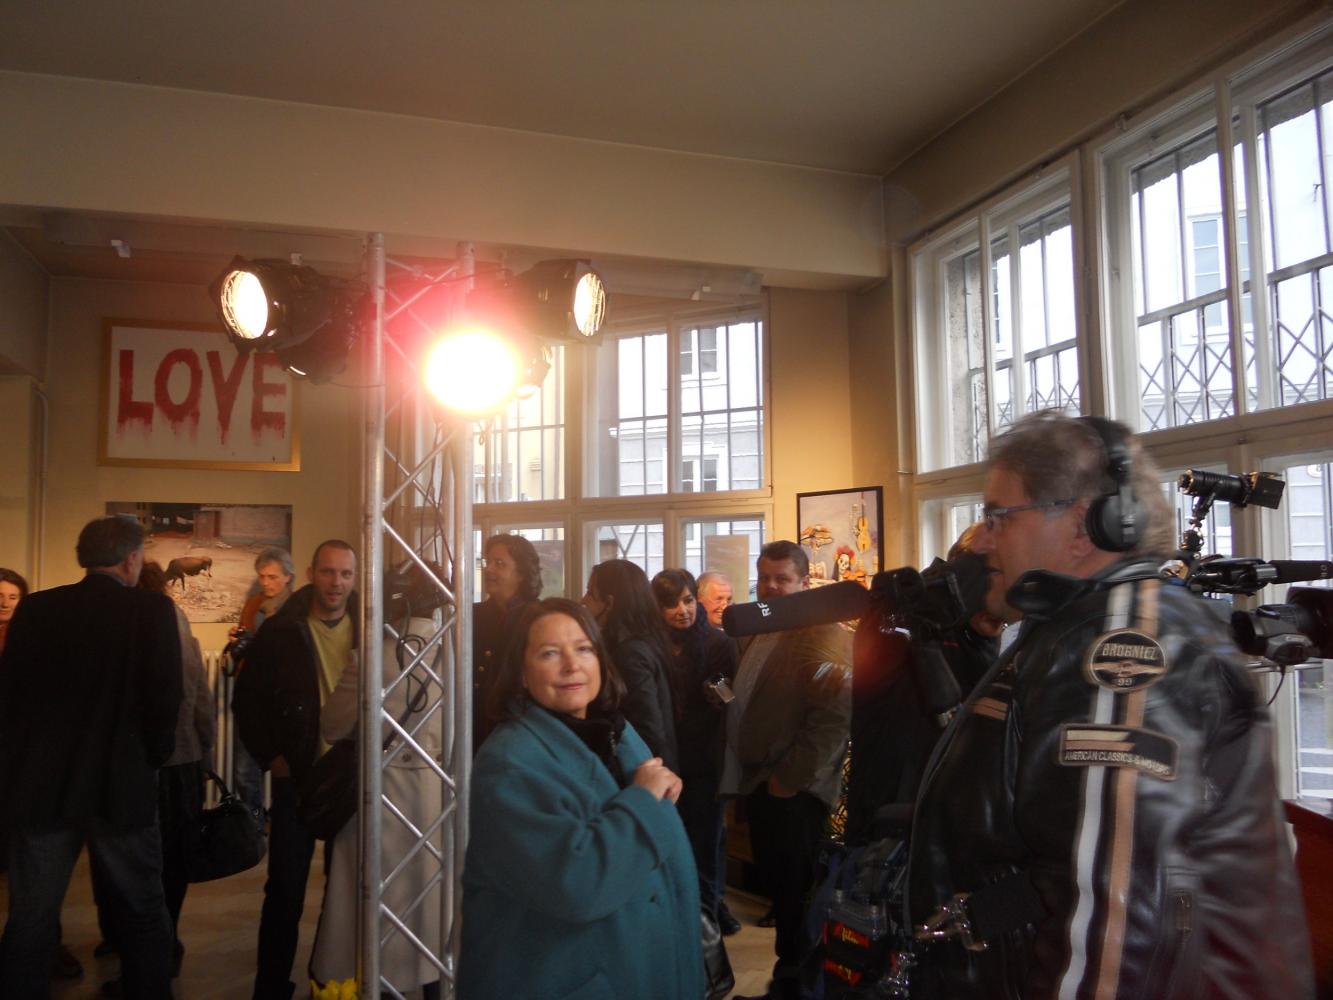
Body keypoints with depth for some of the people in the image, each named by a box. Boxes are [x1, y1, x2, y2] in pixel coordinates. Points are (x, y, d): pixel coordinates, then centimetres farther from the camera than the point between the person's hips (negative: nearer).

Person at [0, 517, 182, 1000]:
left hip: (40, 783, 3)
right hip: (122, 784, -3)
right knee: (143, 915, 14)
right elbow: (165, 696, -14)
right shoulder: (153, 609, -10)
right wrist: (152, 757, 4)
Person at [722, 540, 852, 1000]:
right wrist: (748, 776, 15)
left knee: (795, 895, 4)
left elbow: (837, 711, -24)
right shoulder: (760, 632, 14)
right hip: (759, 785, 9)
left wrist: (791, 779, -20)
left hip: (792, 792, -9)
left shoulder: (823, 635, -15)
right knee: (778, 891, 19)